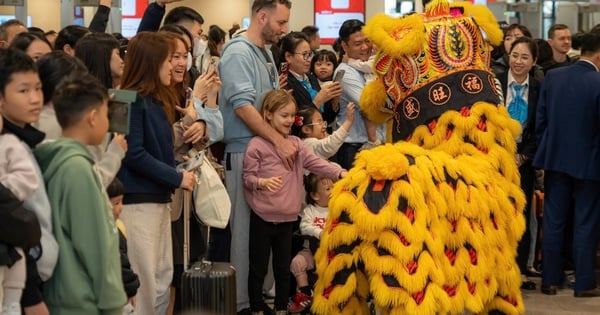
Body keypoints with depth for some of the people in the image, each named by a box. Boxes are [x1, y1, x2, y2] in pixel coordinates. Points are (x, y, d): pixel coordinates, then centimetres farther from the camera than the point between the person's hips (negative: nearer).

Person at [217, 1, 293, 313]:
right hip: (245, 150, -8)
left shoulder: (266, 53, 15)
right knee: (246, 227, -4)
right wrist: (279, 141, -21)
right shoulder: (238, 52, -11)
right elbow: (243, 105, -20)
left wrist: (282, 141, 8)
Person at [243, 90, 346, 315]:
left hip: (286, 217, 5)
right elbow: (247, 177, -8)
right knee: (258, 268, 5)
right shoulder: (257, 145, -8)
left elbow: (316, 163, -4)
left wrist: (340, 173, -19)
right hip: (262, 217, -4)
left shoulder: (296, 144, 6)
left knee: (283, 267, 13)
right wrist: (263, 182, -28)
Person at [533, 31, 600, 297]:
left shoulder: (552, 77, -1)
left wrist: (545, 154, 12)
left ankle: (550, 280, 15)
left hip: (555, 159, 4)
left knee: (553, 223, 10)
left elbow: (540, 119, 3)